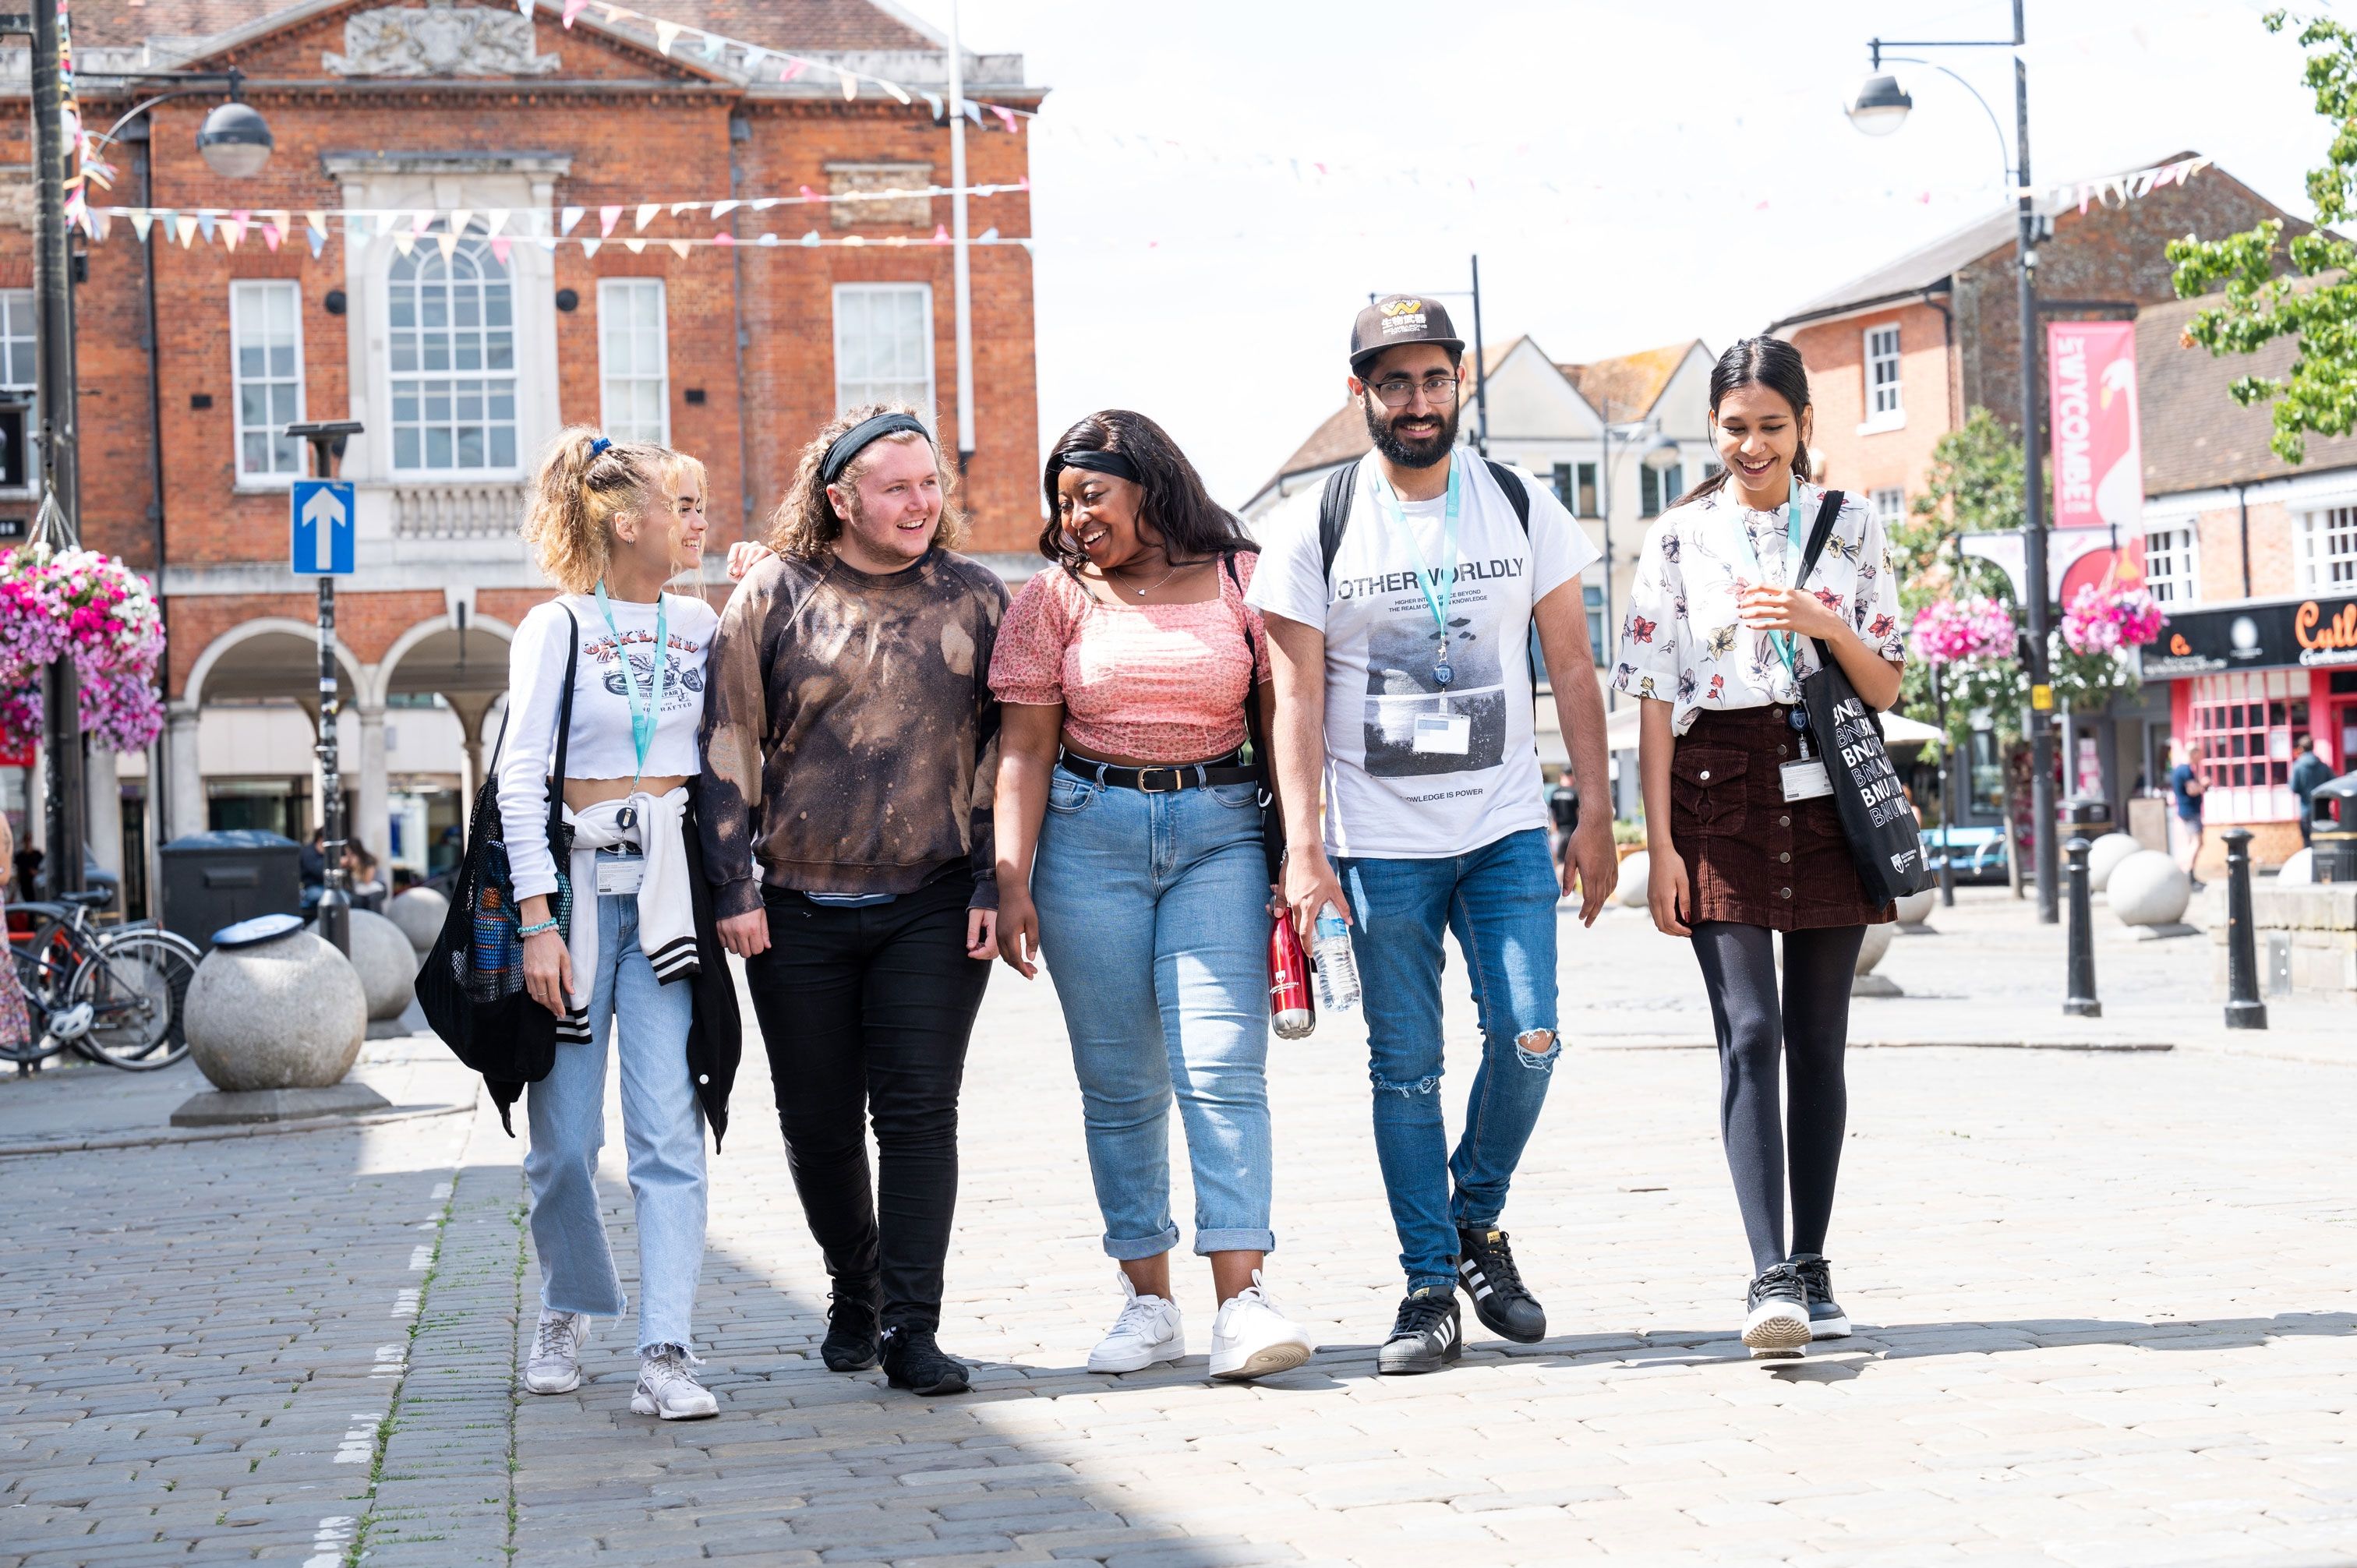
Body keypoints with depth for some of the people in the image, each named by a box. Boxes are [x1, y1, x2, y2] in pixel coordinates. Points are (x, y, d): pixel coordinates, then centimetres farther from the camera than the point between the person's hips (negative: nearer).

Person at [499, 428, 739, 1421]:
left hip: (669, 889, 2)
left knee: (668, 1131, -8)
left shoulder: (701, 626, 12)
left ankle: (664, 1353, -10)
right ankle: (567, 1312, 26)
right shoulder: (556, 628, 0)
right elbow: (520, 782, -5)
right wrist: (539, 921, -12)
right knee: (564, 1137, 3)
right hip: (576, 882, -2)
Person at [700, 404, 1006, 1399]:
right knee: (819, 1122, 8)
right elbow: (729, 745, 1)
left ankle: (910, 1328, -2)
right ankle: (853, 1297, 29)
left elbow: (1003, 747, 6)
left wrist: (994, 883, -2)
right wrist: (736, 888, -4)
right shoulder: (774, 596, 1)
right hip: (800, 910, 0)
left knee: (919, 1111, -6)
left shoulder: (973, 598, 5)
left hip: (933, 906, 0)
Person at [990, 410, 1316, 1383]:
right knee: (1120, 1082, 2)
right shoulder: (1057, 598, 8)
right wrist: (1012, 882, -3)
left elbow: (1282, 718, 5)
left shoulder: (1239, 579, 6)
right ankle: (1148, 1302, 9)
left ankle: (1241, 1297, -16)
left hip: (1219, 829, -1)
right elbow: (1025, 748, 5)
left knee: (1222, 1066, -13)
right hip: (1090, 835, 2)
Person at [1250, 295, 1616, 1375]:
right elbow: (1297, 697, -4)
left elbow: (1571, 666, 8)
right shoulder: (1315, 527, -2)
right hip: (1378, 840, -1)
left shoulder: (1524, 509, 4)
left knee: (1526, 1039, -8)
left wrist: (1595, 816, 3)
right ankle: (1431, 1286, 10)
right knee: (1405, 1066, 1)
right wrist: (1302, 845, -13)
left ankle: (1478, 1221, 17)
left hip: (1505, 830, 1)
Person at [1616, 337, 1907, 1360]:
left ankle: (1811, 1270, 13)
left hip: (1829, 796, 2)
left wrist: (1826, 623, -13)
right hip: (1721, 797, -2)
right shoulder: (1679, 539, 4)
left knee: (1817, 1038, 5)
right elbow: (1653, 697, 1)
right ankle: (1770, 1277, -16)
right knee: (1750, 1035, -11)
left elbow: (1887, 687, 7)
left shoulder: (1851, 528, 8)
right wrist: (1661, 843, -5)